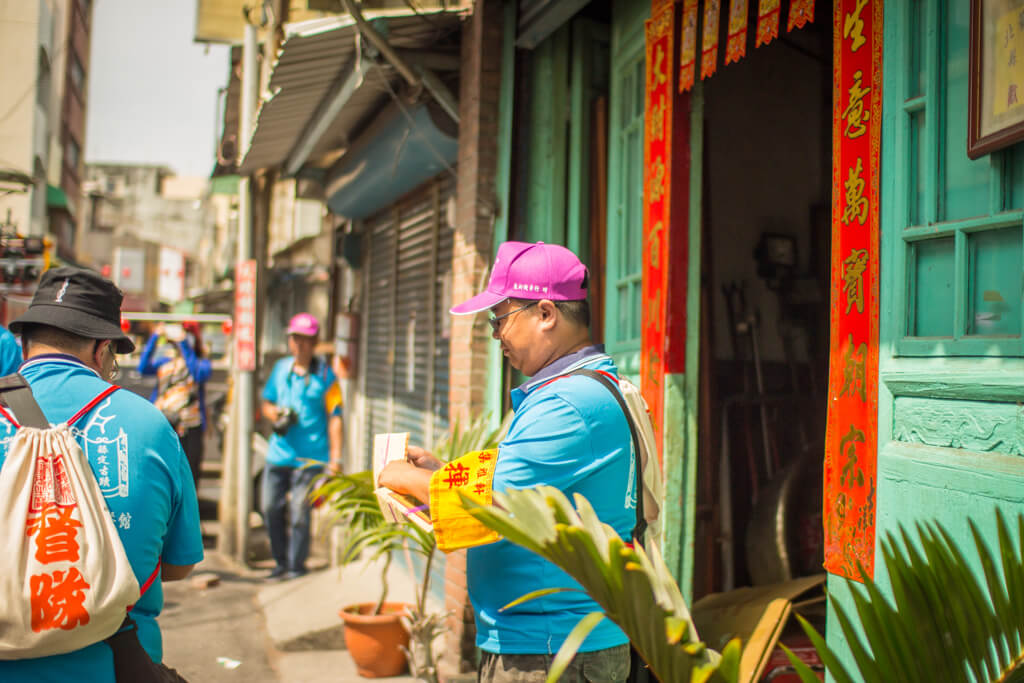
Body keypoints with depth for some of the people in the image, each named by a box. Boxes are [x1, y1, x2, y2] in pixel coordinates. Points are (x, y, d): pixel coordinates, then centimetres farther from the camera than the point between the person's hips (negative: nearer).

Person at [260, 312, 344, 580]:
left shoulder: (325, 375, -2)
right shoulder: (280, 369, 11)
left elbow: (334, 418, -4)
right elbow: (266, 403, 21)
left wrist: (335, 458, -9)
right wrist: (276, 416, -3)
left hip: (311, 456, -5)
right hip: (278, 454, 5)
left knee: (299, 512, -3)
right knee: (270, 508, 7)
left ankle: (296, 565, 14)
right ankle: (281, 562, 25)